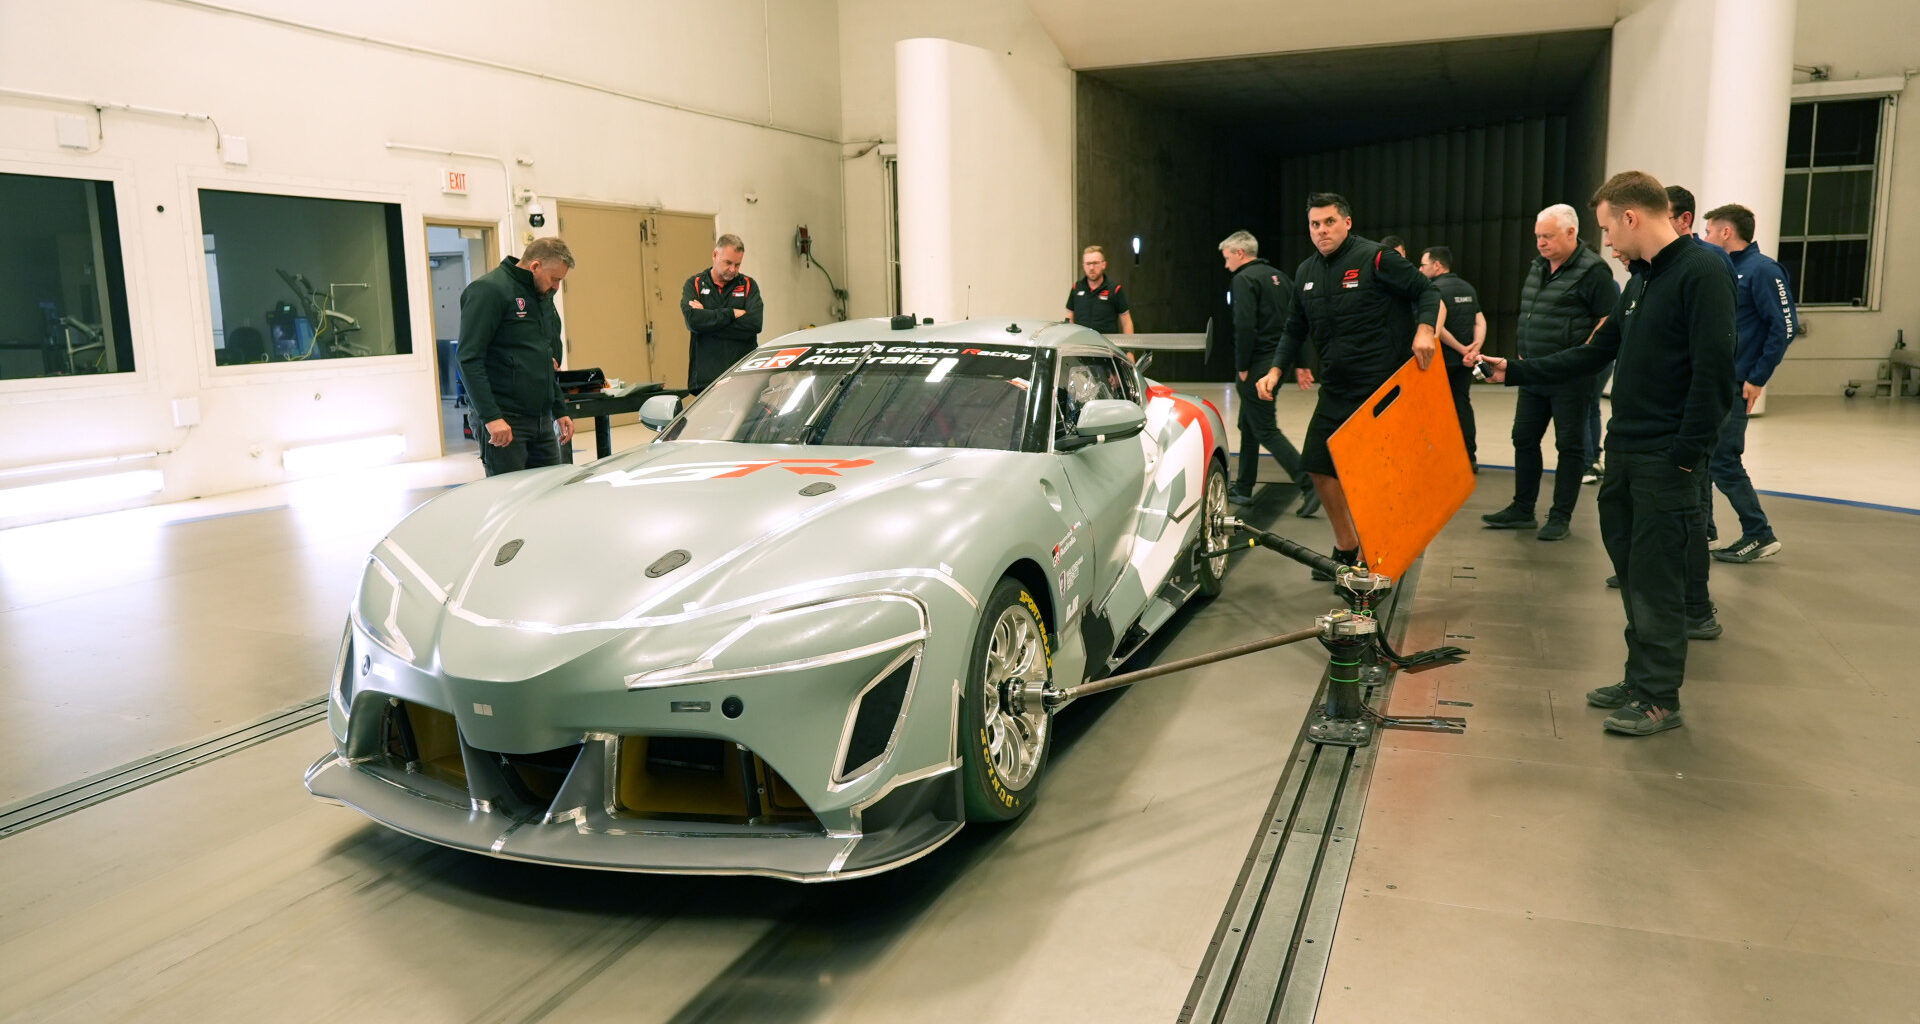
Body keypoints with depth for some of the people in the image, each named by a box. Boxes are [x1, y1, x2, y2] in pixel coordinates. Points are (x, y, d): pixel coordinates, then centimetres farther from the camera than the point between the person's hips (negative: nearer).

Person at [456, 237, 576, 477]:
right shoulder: (489, 290, -9)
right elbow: (469, 360, -17)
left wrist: (560, 411, 21)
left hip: (542, 420, 8)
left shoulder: (543, 297, 18)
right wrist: (491, 417, -23)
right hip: (504, 422, -8)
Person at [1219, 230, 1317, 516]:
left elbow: (1244, 326, -22)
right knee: (1249, 425, 18)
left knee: (1266, 431, -7)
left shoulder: (1244, 279, -11)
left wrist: (1242, 367, -14)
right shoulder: (1278, 276, 15)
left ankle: (1309, 486, -14)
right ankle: (1243, 489, 25)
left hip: (1258, 366, -9)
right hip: (1278, 362, 9)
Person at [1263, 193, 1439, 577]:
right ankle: (1346, 547, 27)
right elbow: (1294, 329, 17)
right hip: (1336, 388, 7)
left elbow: (1426, 292, -7)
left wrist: (1424, 329, -25)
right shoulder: (1306, 272, 11)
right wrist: (1277, 369, 4)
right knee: (1318, 464, 9)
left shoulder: (1376, 258, -9)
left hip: (1382, 388, -7)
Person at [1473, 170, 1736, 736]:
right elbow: (1594, 353, 19)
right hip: (1624, 451, 9)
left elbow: (1714, 371, -20)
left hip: (1665, 458, -9)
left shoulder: (1700, 272, -14)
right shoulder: (1639, 281, 14)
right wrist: (1515, 370, 15)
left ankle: (1661, 699, 8)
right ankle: (1640, 678, 25)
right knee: (1630, 568, 13)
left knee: (1655, 578, -2)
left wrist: (1686, 454, -19)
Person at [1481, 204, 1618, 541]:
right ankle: (1522, 510, 21)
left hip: (1570, 377, -8)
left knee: (1569, 446, 1)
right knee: (1524, 439, 11)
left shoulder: (1593, 270, -11)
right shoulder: (1538, 268, 13)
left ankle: (1561, 518, 8)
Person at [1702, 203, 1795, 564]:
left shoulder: (1762, 270, -12)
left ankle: (1759, 535, 6)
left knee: (1722, 462, -6)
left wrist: (1757, 379, -16)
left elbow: (1784, 328, -16)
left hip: (1734, 385, -8)